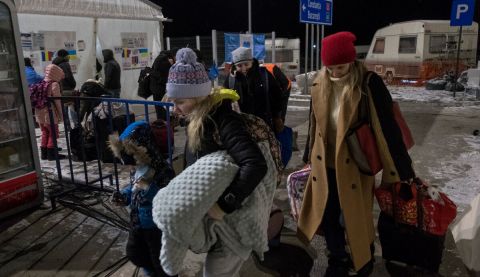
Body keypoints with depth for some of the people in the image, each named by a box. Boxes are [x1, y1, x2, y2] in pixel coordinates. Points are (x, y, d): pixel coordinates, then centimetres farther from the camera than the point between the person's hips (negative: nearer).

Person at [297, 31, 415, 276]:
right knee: (327, 217, 12)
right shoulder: (319, 86, 0)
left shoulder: (369, 85, -15)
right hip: (325, 166, 5)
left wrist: (404, 170, -10)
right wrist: (311, 157, 21)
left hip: (355, 167, -4)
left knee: (354, 219, 6)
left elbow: (387, 127, -13)